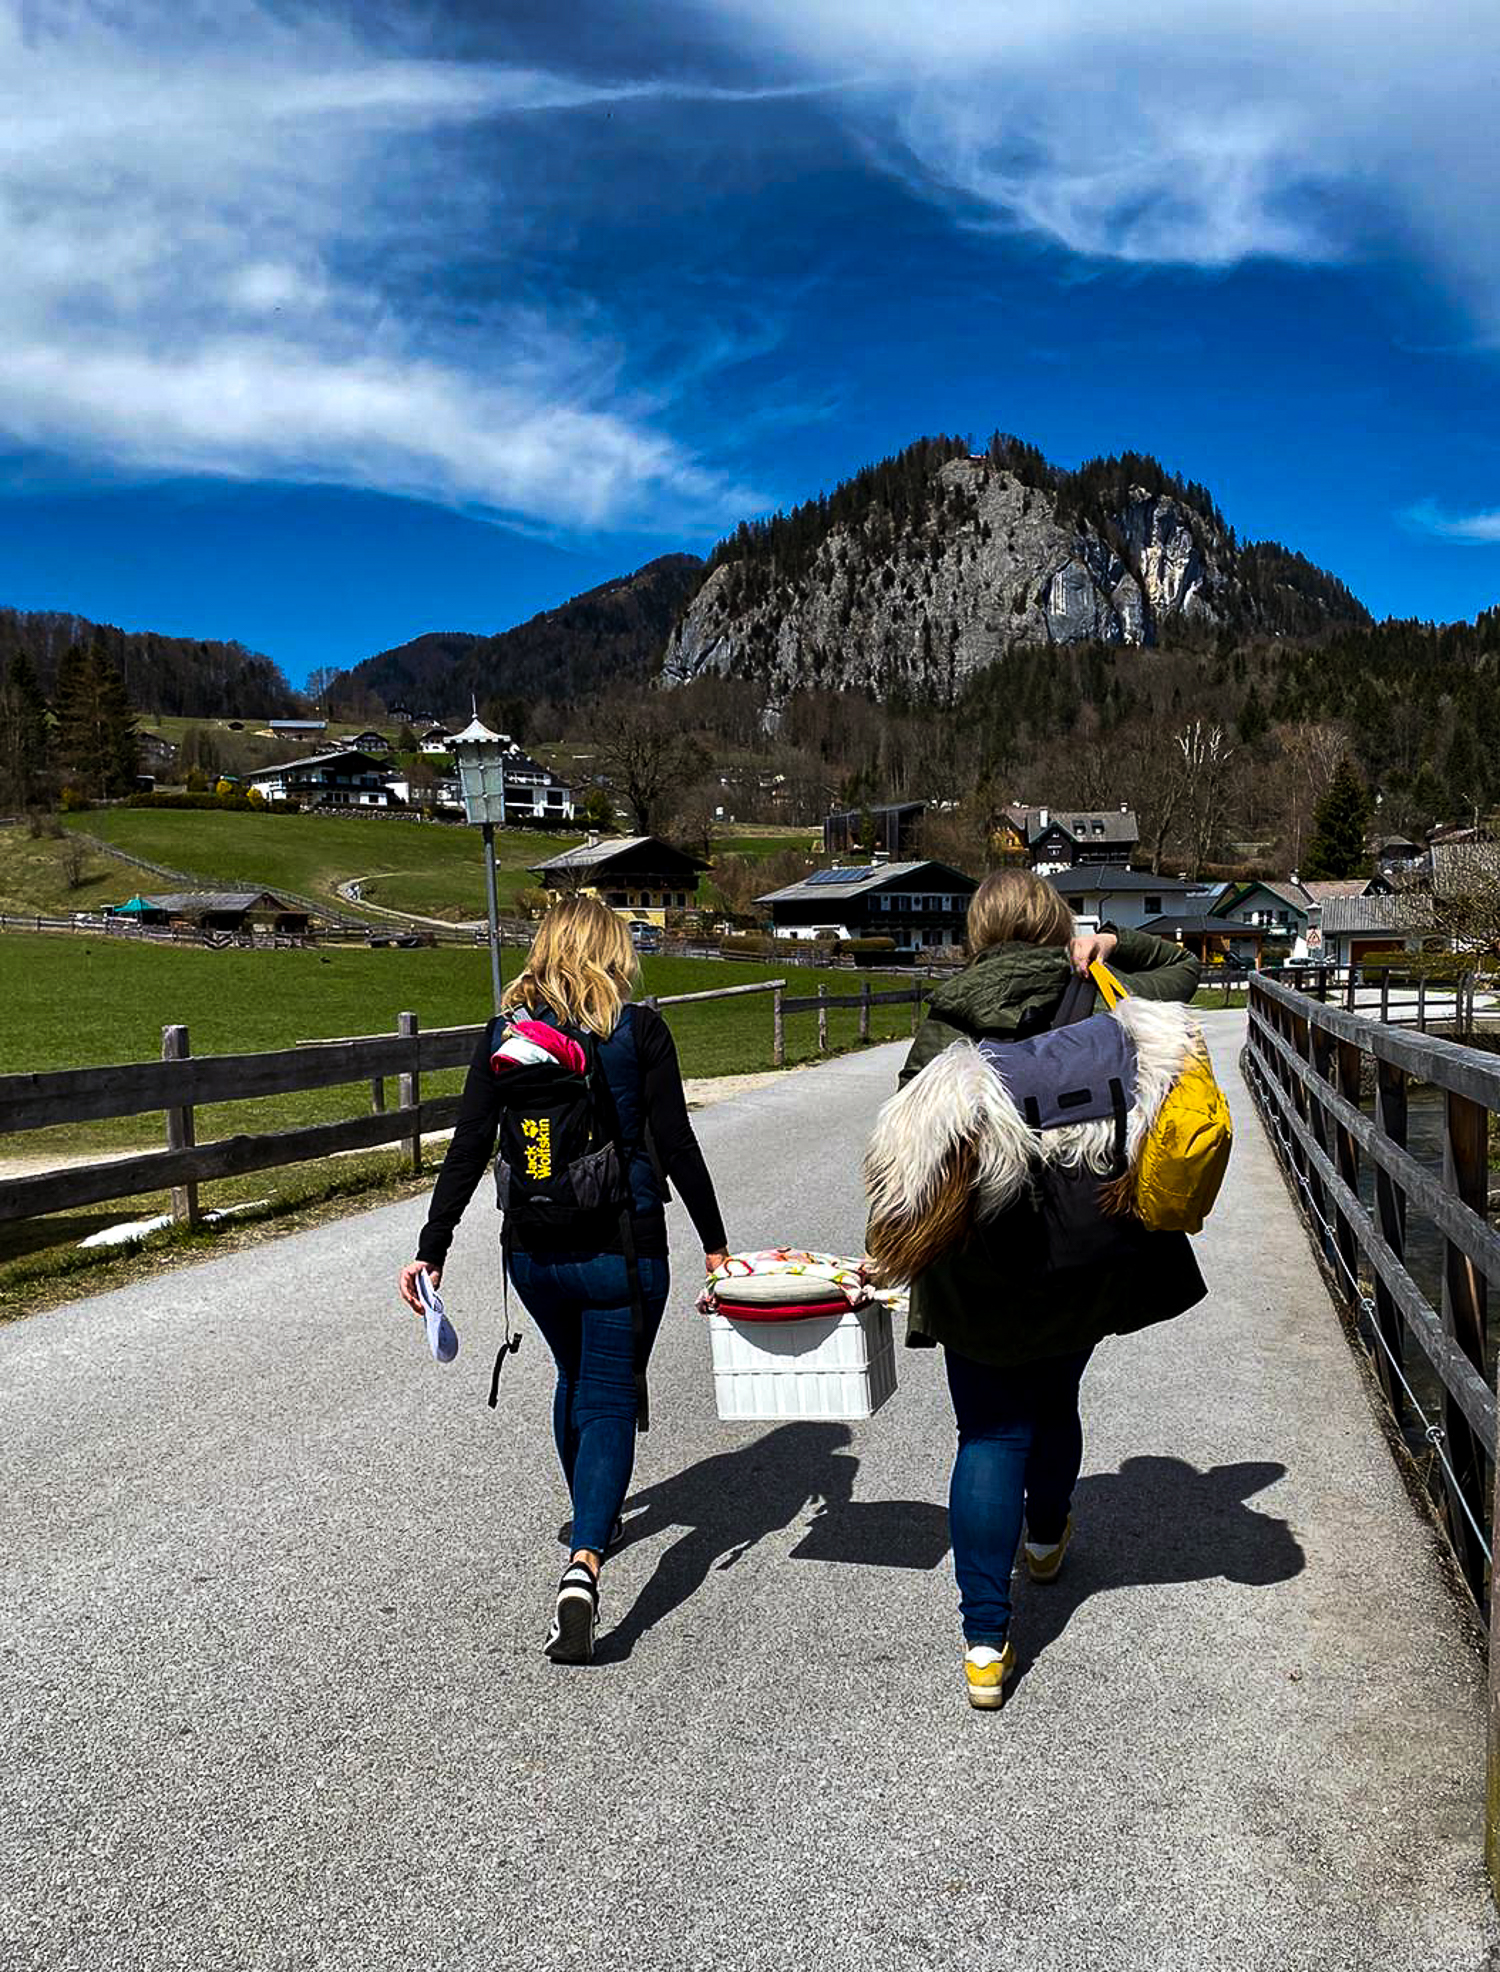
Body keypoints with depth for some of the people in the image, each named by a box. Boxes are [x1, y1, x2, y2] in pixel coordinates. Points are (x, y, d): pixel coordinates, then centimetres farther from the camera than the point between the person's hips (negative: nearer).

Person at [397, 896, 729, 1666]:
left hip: (535, 1252, 4)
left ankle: (590, 1517, 45)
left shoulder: (504, 1035, 1)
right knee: (610, 1399, 3)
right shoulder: (639, 1030, -7)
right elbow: (676, 1147, -7)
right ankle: (585, 1561, -17)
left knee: (576, 1377, 26)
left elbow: (467, 1152, -3)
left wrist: (430, 1251, 1)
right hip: (622, 1248, -4)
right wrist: (713, 1243, 1)